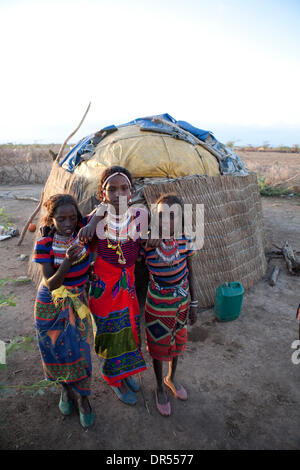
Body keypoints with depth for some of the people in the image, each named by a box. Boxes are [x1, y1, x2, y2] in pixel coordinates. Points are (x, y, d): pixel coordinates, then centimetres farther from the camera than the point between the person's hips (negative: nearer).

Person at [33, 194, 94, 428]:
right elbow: (51, 285, -22)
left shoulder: (81, 231, -15)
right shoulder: (45, 244, -19)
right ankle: (65, 388, 45)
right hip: (51, 307, -1)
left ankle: (83, 398, 33)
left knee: (79, 351, 8)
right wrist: (67, 260, -39)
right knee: (57, 351, 16)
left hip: (77, 303, 1)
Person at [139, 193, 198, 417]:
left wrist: (193, 303, 2)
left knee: (178, 342, 23)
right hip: (158, 304, -3)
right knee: (159, 346, 15)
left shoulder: (185, 241, -12)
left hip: (181, 301, 3)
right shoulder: (146, 244, -21)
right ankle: (160, 387, 43)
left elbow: (190, 273, -1)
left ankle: (171, 378, 52)